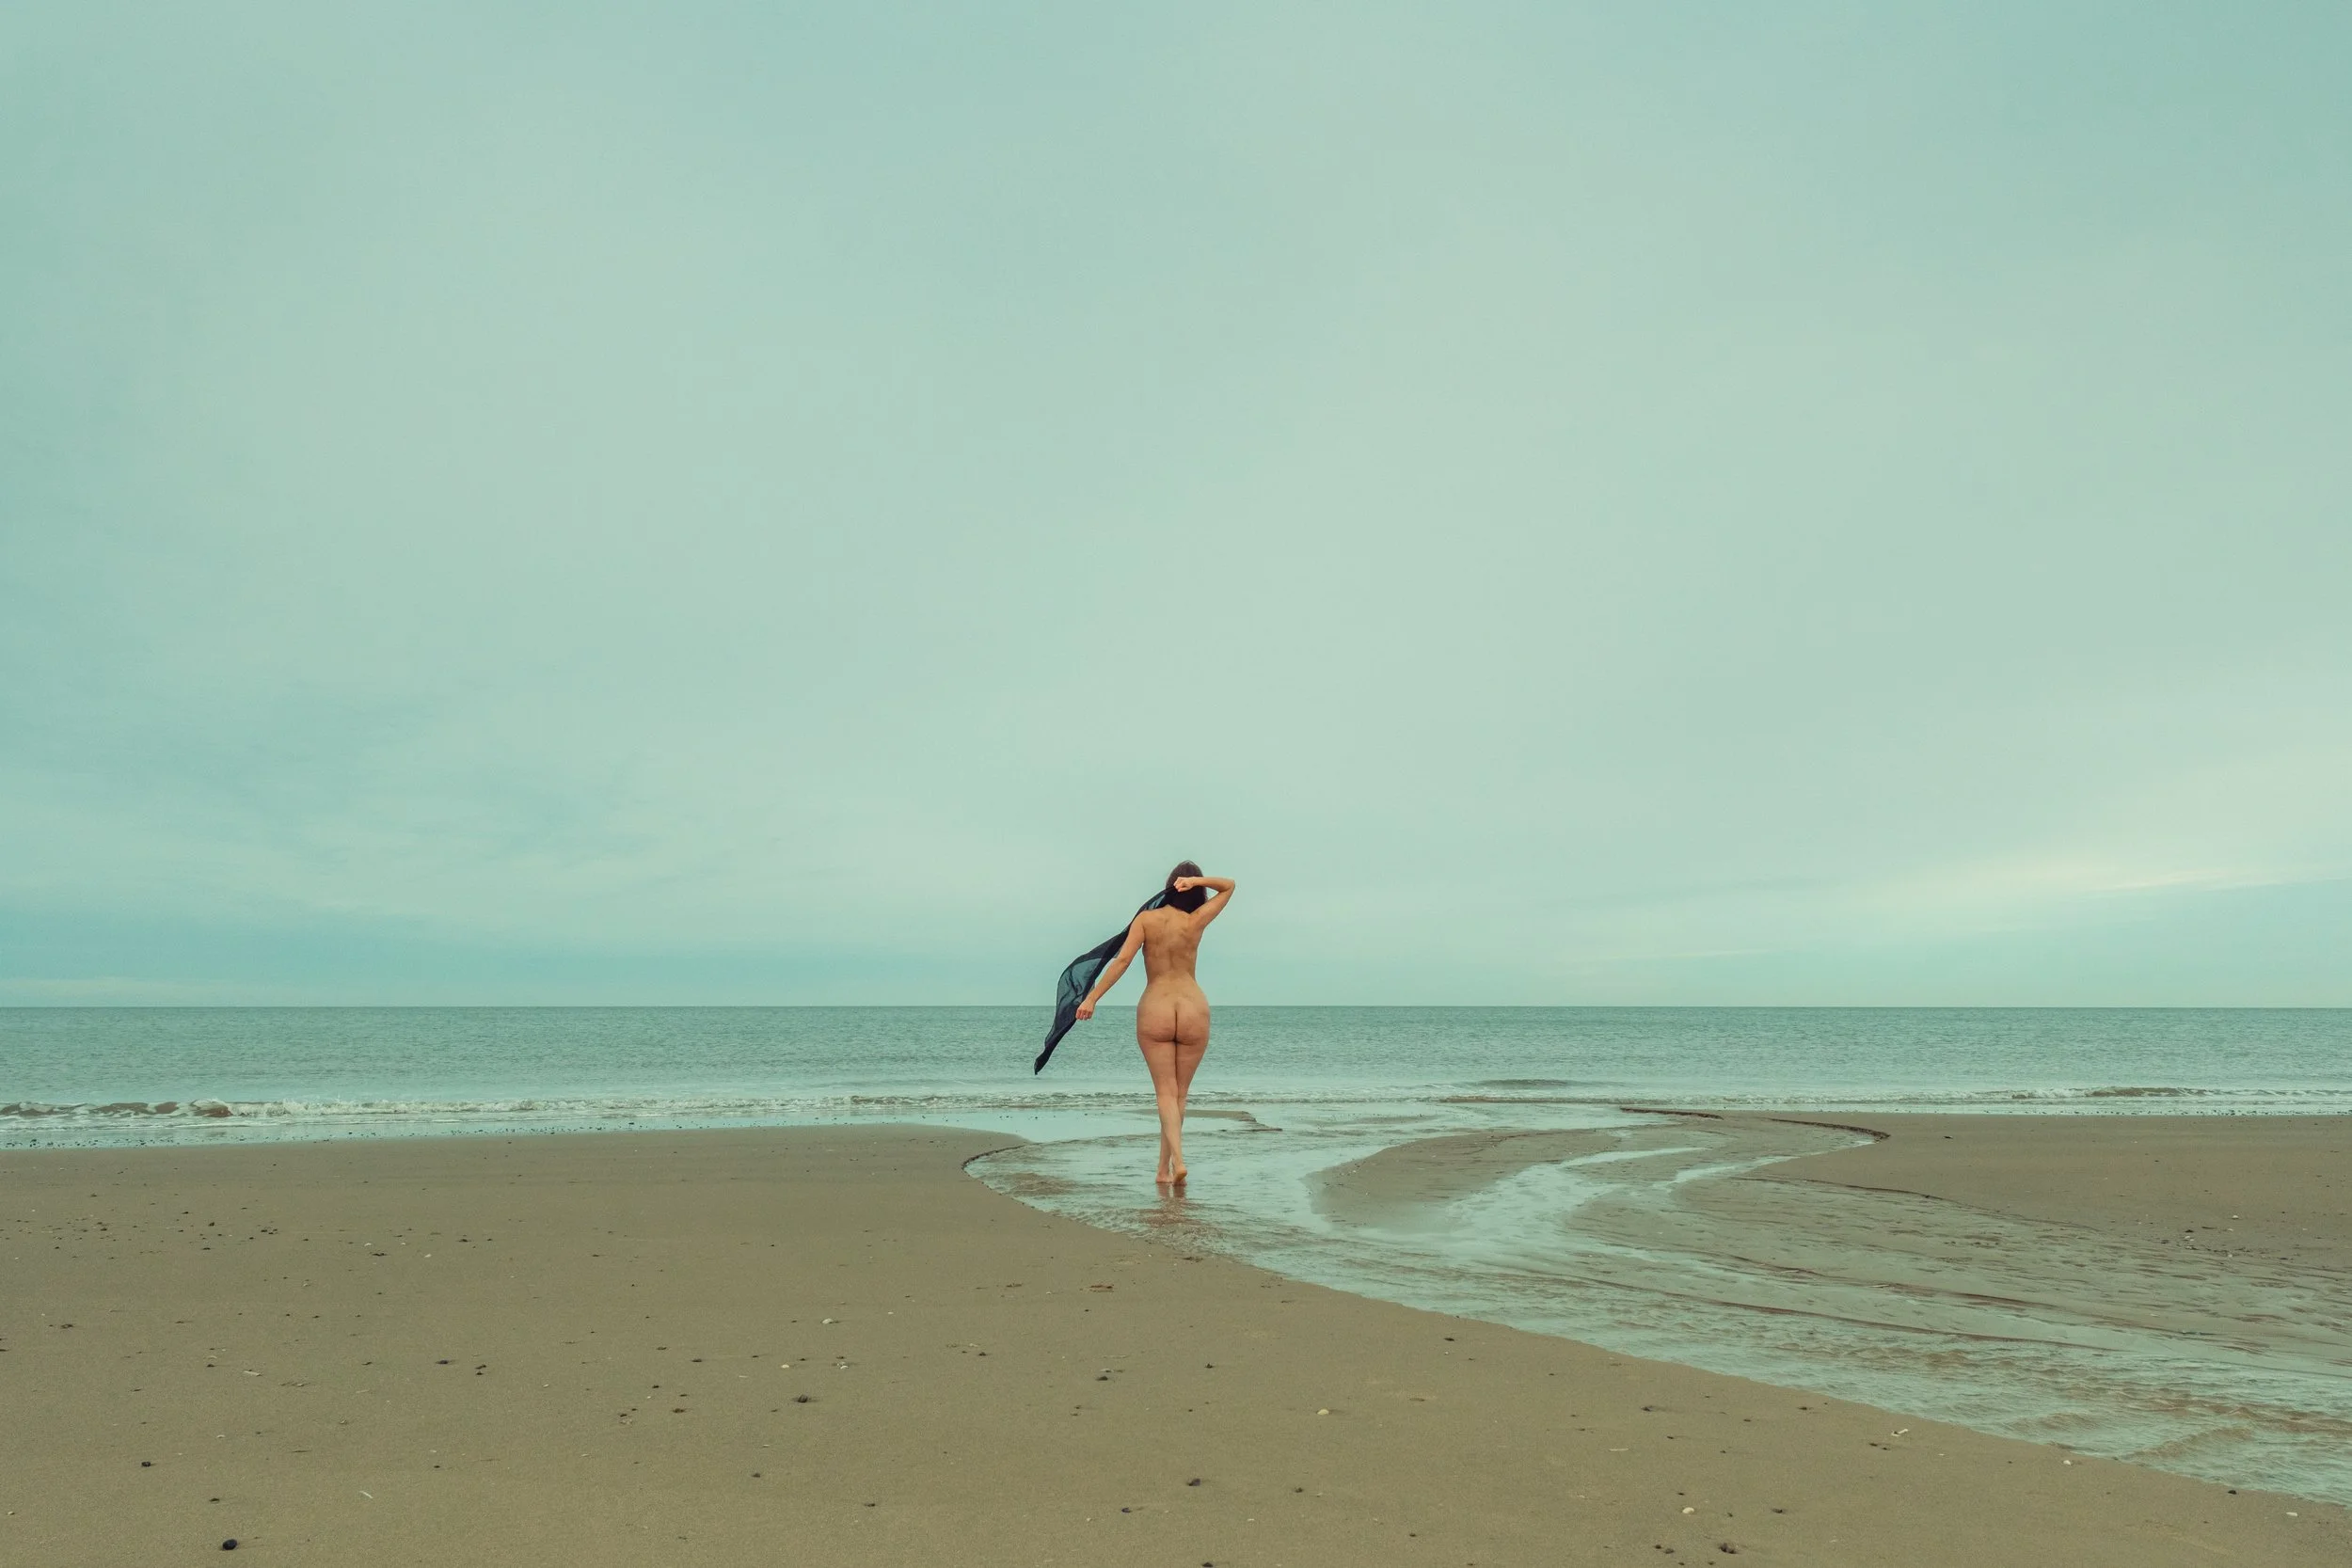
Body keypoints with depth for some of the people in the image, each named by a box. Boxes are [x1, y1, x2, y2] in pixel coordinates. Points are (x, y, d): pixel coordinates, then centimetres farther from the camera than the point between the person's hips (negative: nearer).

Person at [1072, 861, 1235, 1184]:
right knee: (1180, 1093, 12)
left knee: (1166, 1091, 0)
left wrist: (1092, 997, -9)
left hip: (1154, 1011, -1)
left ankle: (1177, 1160, -21)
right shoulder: (1196, 922, 2)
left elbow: (1122, 959, -10)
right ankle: (1164, 1167, 15)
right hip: (1194, 1010, 1)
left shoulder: (1147, 919, -1)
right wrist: (1197, 881, -4)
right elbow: (1229, 885, 13)